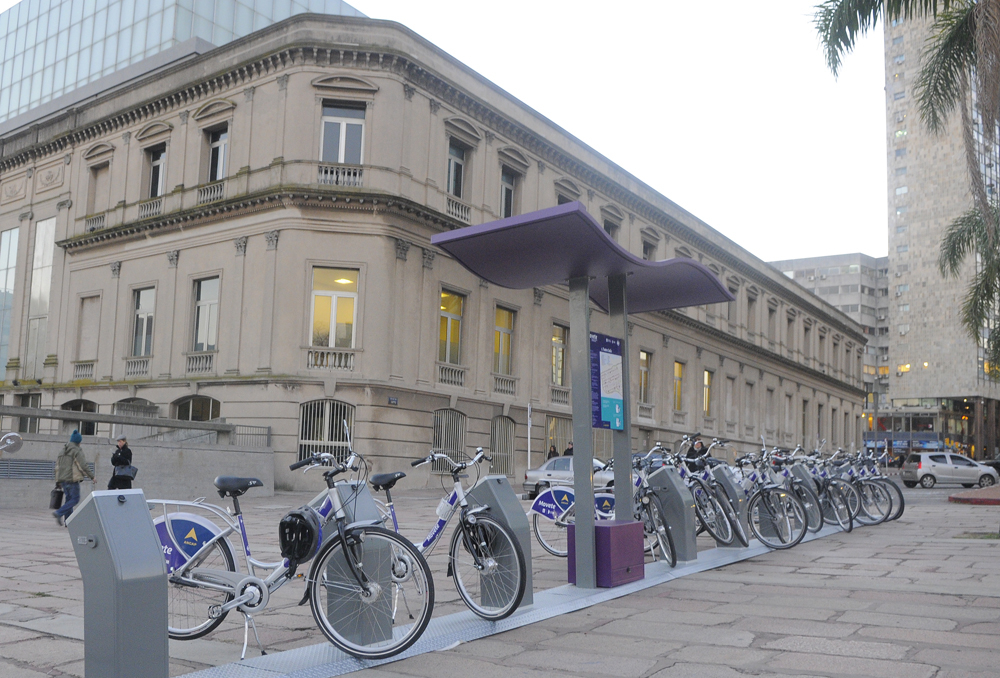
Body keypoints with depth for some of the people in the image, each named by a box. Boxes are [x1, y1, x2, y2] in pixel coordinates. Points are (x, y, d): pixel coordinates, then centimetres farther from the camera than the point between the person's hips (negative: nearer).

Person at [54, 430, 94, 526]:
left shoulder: (62, 451, 16)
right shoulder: (76, 451, -8)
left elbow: (57, 465, 18)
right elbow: (82, 466, -12)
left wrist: (59, 481, 24)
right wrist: (91, 476, -3)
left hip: (62, 478, 8)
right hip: (72, 478, -8)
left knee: (68, 498, 12)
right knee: (75, 498, -3)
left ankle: (68, 521, 9)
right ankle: (59, 513, -17)